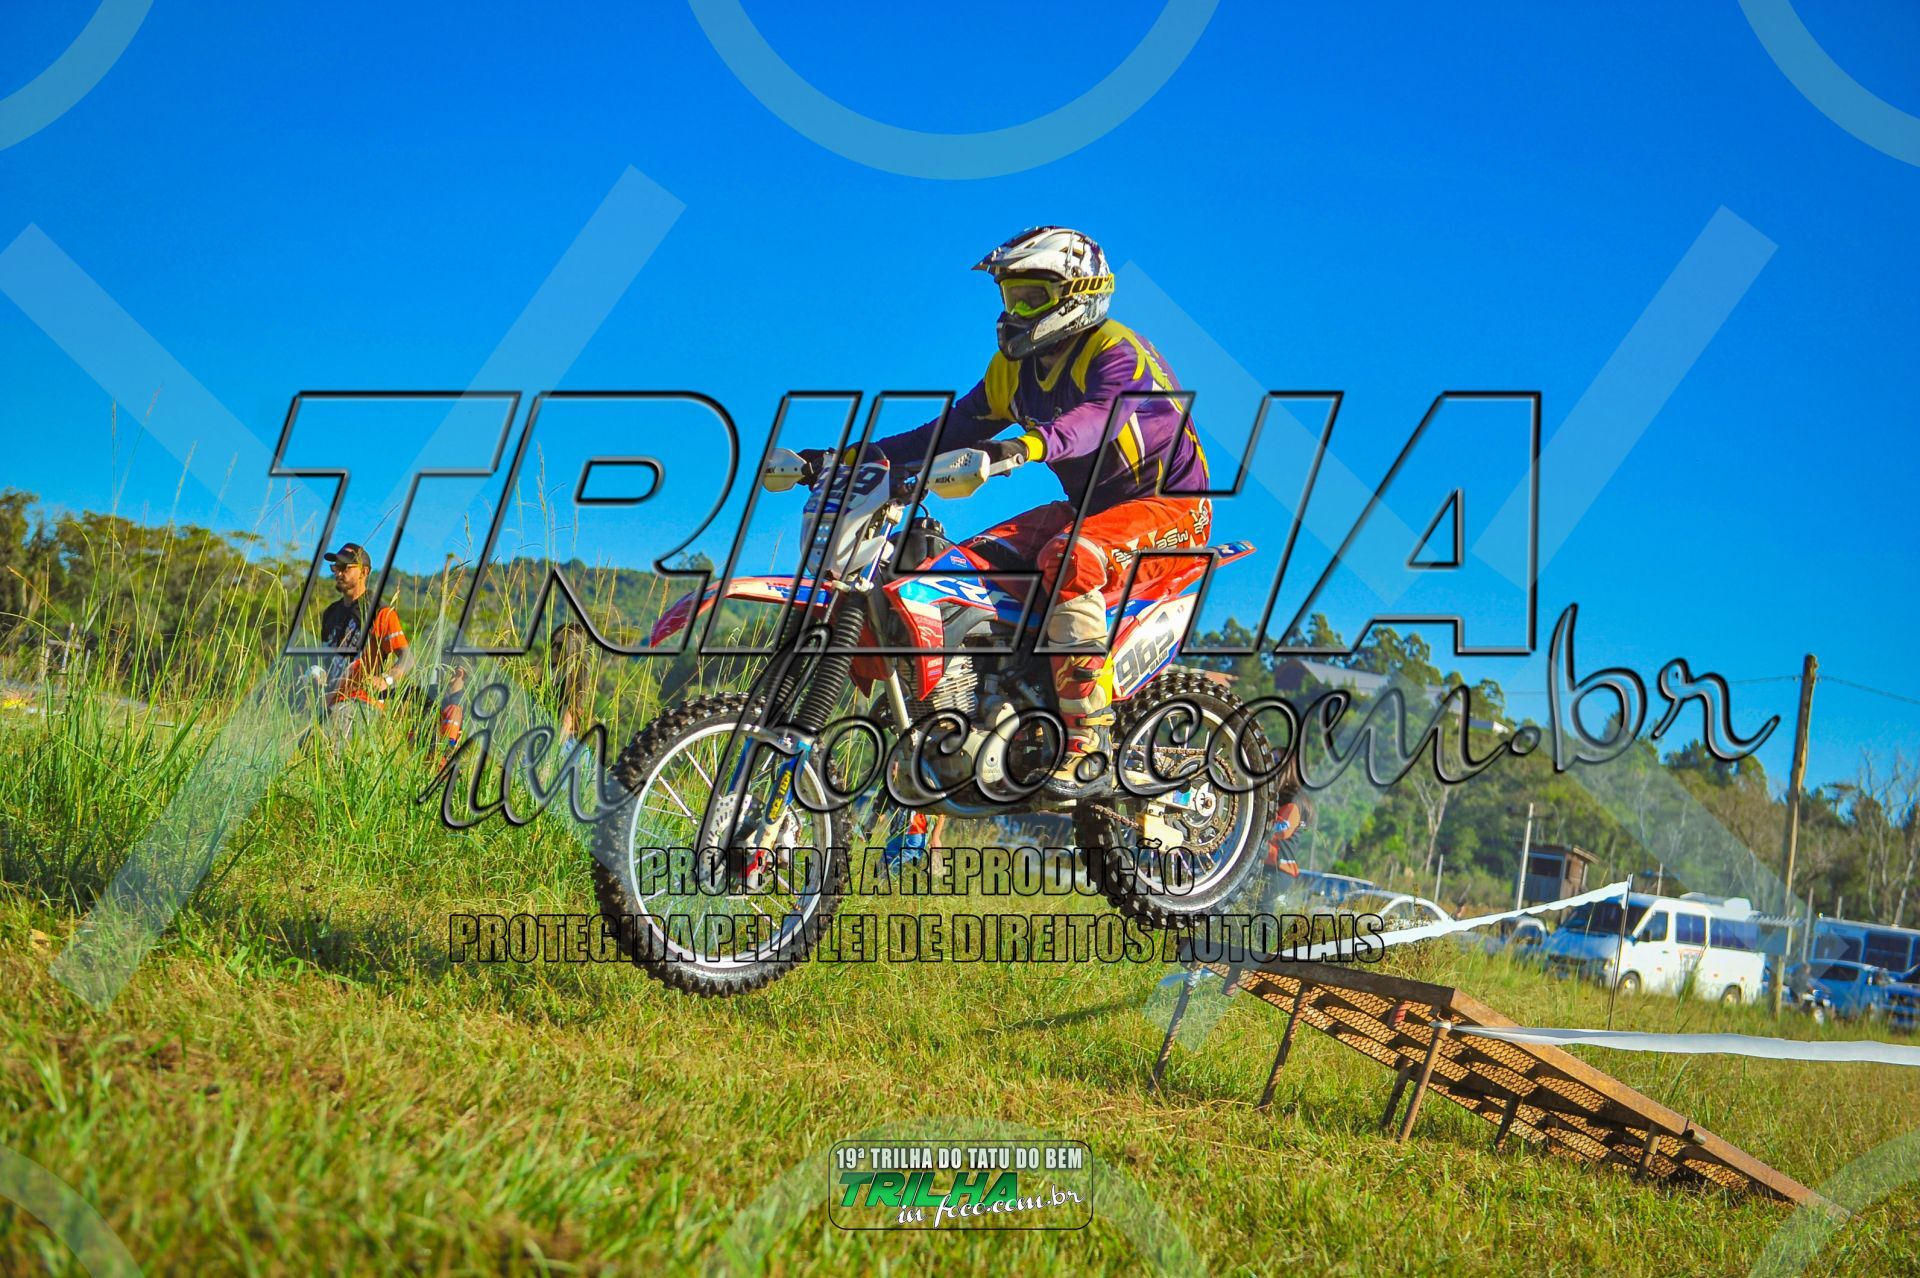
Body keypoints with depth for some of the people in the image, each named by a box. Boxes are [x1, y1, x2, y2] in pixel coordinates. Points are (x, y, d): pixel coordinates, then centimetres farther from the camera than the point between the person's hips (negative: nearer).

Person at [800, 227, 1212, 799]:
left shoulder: (1116, 353, -17)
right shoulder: (1015, 366, 8)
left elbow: (1097, 419, -39)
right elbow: (949, 431, 8)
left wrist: (1021, 446, -59)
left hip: (1169, 503, -8)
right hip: (1088, 508, 9)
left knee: (1068, 559, -37)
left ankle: (1090, 742, -37)